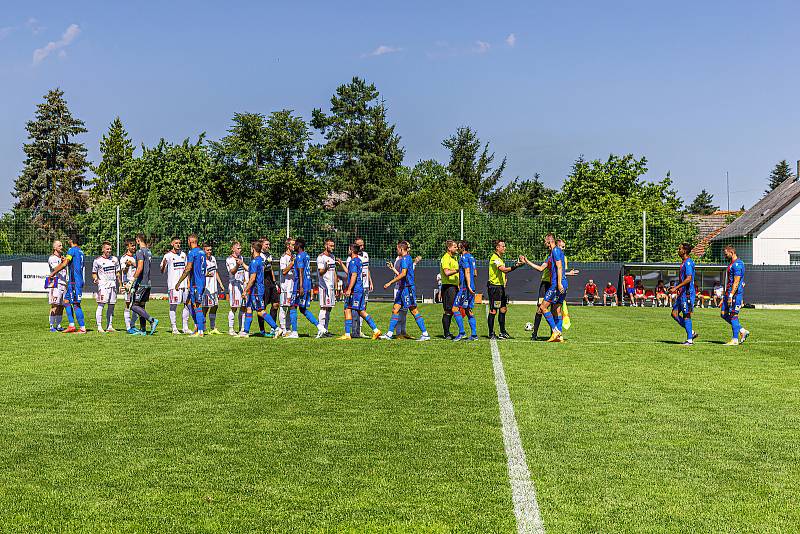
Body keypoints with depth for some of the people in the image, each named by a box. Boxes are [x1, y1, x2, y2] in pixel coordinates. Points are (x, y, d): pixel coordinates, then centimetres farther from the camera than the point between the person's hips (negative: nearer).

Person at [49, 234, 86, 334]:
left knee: (76, 304, -8)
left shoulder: (72, 250, -9)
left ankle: (82, 328, -8)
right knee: (67, 301, 13)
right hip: (79, 280, 9)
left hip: (74, 281, -9)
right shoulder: (80, 251, 17)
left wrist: (54, 273, -10)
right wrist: (65, 260, 37)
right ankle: (71, 326, 10)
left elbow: (64, 264, -16)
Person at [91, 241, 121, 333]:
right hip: (103, 285, -5)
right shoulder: (97, 260, -2)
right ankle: (99, 327, -12)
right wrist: (95, 279, -19)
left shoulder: (114, 259, 13)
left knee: (111, 306, 8)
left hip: (113, 285, 5)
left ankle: (109, 326, 15)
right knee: (101, 305, -13)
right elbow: (94, 273, 2)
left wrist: (120, 284, 15)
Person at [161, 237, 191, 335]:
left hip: (184, 284, 5)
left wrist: (188, 282, 13)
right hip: (173, 284, -5)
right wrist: (164, 264, -29)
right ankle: (174, 328, 3)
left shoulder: (183, 254, 13)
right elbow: (162, 270, -8)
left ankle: (185, 327, 11)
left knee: (187, 304, 4)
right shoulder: (168, 255, -3)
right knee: (173, 305, -2)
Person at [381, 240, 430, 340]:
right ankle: (389, 334, 10)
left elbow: (403, 274, -22)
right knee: (395, 309, 8)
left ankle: (425, 334, -5)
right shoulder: (404, 259, 18)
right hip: (403, 288, 10)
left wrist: (390, 282, -21)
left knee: (414, 310, -8)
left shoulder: (405, 258, -12)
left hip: (408, 288, -10)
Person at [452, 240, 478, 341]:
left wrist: (468, 286, -24)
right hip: (471, 288, 9)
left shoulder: (464, 258, -10)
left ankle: (461, 332, -11)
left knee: (455, 308, -7)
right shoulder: (472, 257, 17)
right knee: (469, 310, 10)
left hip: (465, 287, -9)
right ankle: (474, 334, 7)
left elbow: (467, 272, -19)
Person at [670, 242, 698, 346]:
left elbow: (689, 278, -23)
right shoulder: (684, 262, 17)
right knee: (675, 313, 8)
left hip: (687, 293, -10)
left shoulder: (688, 262, -14)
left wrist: (677, 287, -24)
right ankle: (691, 333, 14)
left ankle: (689, 340, 2)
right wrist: (678, 290, 25)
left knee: (686, 316, -5)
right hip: (682, 293, 10)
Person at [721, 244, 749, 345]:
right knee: (724, 314, 10)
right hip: (729, 293, 10)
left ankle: (735, 340, 1)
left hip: (735, 294, -10)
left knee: (733, 316, -5)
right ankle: (742, 331, 17)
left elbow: (736, 282, -20)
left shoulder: (737, 264, -15)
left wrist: (731, 295, -23)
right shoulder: (731, 264, 17)